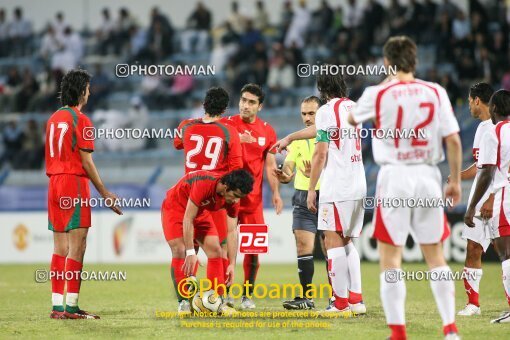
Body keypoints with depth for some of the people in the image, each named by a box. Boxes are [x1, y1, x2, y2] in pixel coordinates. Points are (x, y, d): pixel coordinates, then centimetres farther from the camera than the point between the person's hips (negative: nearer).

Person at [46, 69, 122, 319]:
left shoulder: (54, 118, 13)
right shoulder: (80, 119, -9)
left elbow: (52, 156, 14)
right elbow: (86, 161, -11)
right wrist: (104, 193, -6)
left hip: (54, 184, 8)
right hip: (75, 182, -8)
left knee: (60, 248, 8)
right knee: (77, 247, -7)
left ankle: (57, 305, 7)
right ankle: (71, 306, -10)